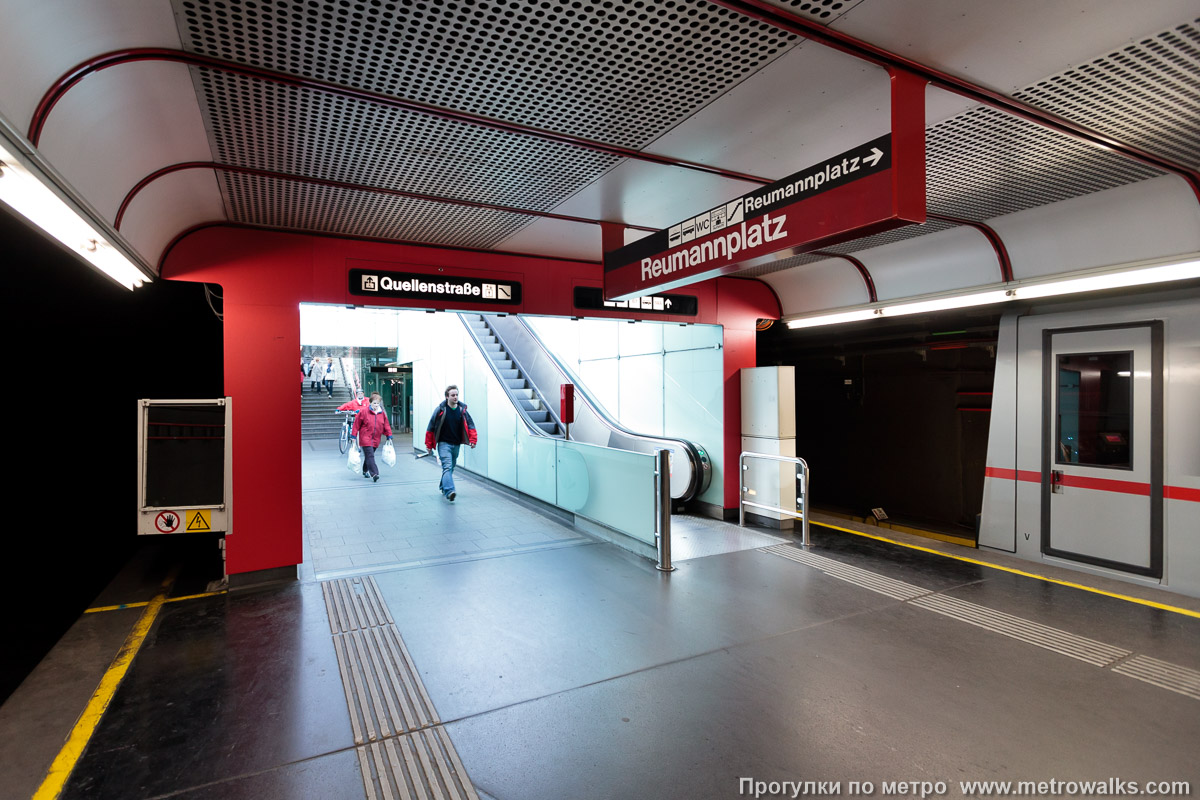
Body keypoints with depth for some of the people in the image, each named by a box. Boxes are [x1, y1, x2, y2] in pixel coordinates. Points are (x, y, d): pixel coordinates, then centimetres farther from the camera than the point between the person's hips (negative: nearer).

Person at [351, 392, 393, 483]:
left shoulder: (382, 413, 5)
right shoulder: (364, 412, -7)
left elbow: (386, 425, 13)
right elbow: (357, 424, -2)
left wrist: (389, 436, 11)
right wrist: (354, 436, -1)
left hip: (376, 439, 4)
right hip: (365, 438, -4)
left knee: (369, 455, 15)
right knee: (370, 456, -14)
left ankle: (365, 471, 32)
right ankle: (374, 473, -20)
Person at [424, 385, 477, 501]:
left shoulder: (462, 409, 1)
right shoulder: (440, 409, -8)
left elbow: (470, 425, 6)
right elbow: (431, 427, -2)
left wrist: (473, 439, -8)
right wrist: (429, 444, -1)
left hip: (456, 444, 5)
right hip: (444, 443, -5)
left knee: (450, 468, 17)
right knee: (447, 466, -19)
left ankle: (443, 486, 39)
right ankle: (449, 491, -30)